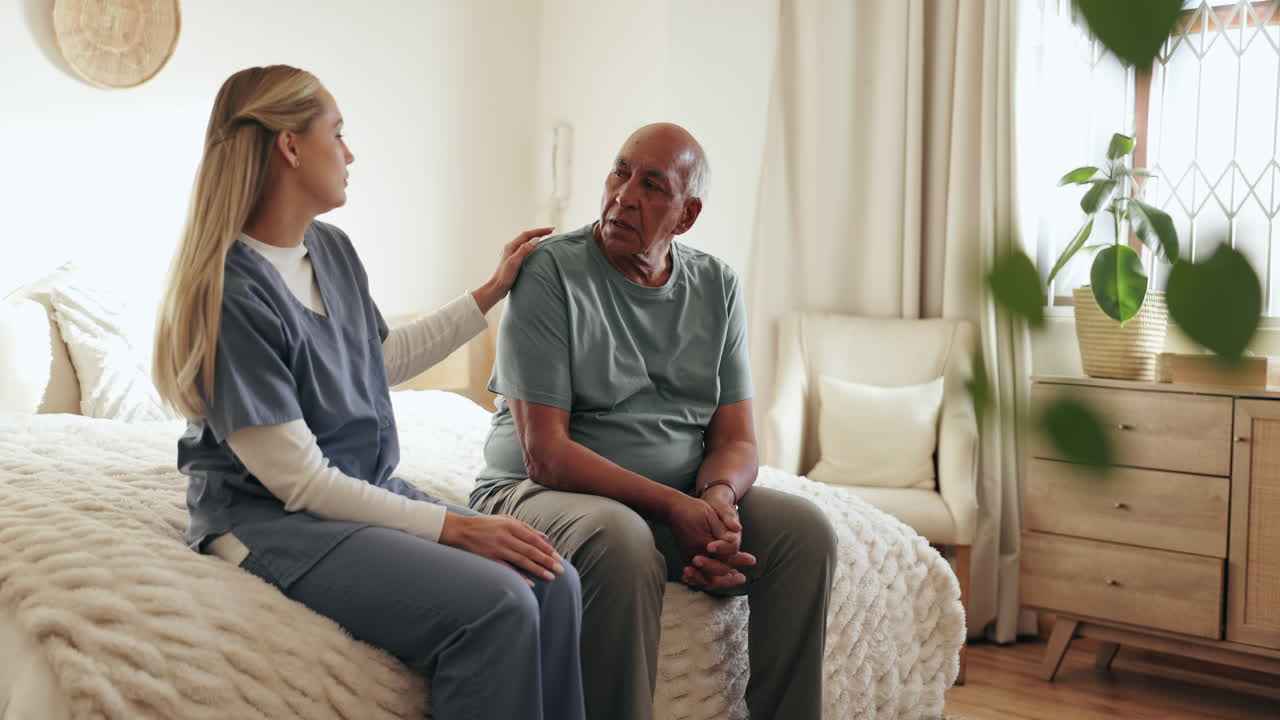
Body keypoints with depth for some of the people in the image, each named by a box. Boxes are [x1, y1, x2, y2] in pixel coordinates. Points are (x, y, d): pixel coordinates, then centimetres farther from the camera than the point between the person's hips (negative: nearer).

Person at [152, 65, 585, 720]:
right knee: (495, 606, -27)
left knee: (555, 582, -16)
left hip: (369, 491, 8)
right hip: (269, 517, -7)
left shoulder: (332, 249, 7)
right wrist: (450, 526, -20)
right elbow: (299, 480, -18)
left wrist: (491, 293, 24)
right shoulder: (230, 290, -19)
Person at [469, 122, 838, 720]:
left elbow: (735, 439, 5)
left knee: (806, 531, -15)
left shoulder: (717, 286, 7)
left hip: (686, 501, 5)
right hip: (541, 493, -4)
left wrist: (718, 496, -19)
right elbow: (545, 453, -16)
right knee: (622, 539, -36)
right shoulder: (549, 272, -9)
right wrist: (674, 506, -23)